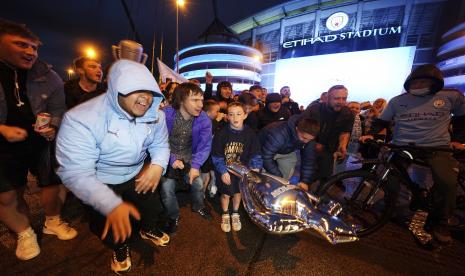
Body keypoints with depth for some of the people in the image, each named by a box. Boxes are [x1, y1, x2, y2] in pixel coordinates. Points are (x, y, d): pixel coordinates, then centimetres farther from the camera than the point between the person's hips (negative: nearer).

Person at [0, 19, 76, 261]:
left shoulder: (47, 76, -6)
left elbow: (58, 109, 0)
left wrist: (53, 127, -18)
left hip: (43, 143, 0)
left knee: (52, 185, 10)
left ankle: (52, 223, 36)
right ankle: (24, 233, 32)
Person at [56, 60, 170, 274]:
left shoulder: (155, 114, -11)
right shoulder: (81, 120, -28)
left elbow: (160, 145, -3)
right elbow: (76, 173, -31)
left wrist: (158, 165, -26)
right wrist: (112, 205, -43)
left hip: (138, 174, 4)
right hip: (103, 183, -3)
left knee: (153, 209, 7)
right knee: (113, 230, 0)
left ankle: (148, 229, 45)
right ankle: (120, 247, 38)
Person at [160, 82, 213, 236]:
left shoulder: (204, 120, -13)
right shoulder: (166, 115, -19)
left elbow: (205, 145, -15)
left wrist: (195, 166, -27)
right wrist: (171, 160, -27)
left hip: (189, 158, 2)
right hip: (168, 158, -1)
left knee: (198, 183, -5)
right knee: (167, 187, -10)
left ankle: (198, 207, 31)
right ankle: (173, 217, 21)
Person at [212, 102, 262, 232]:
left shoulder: (250, 134, -11)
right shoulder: (222, 134, -18)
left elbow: (255, 154, -3)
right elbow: (217, 156, -13)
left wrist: (256, 167, -13)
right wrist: (223, 172, -16)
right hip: (225, 170, -2)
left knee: (238, 191, 18)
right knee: (225, 194, 12)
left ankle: (235, 214, 45)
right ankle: (225, 215, 41)